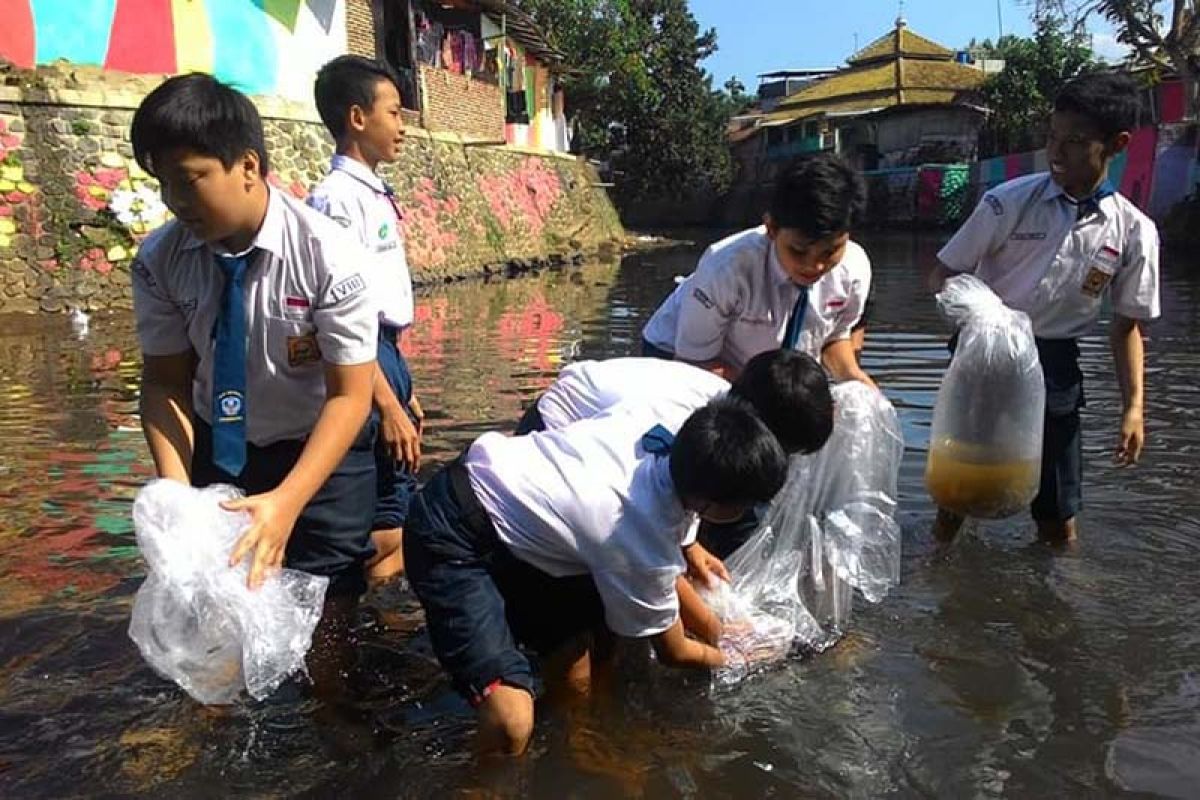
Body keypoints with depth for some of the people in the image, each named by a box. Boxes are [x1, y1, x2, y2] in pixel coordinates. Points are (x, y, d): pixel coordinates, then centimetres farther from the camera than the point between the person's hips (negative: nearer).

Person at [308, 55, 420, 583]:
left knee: (397, 499, 16)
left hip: (388, 354, 10)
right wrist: (388, 405, -22)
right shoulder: (338, 197, -15)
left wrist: (406, 391, 19)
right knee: (374, 522, -3)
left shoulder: (376, 195, 14)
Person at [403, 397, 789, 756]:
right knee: (511, 722, -19)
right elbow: (673, 652, -2)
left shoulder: (651, 426, -8)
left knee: (573, 656, 16)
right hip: (450, 541, -9)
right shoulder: (641, 548, -26)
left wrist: (718, 631, 16)